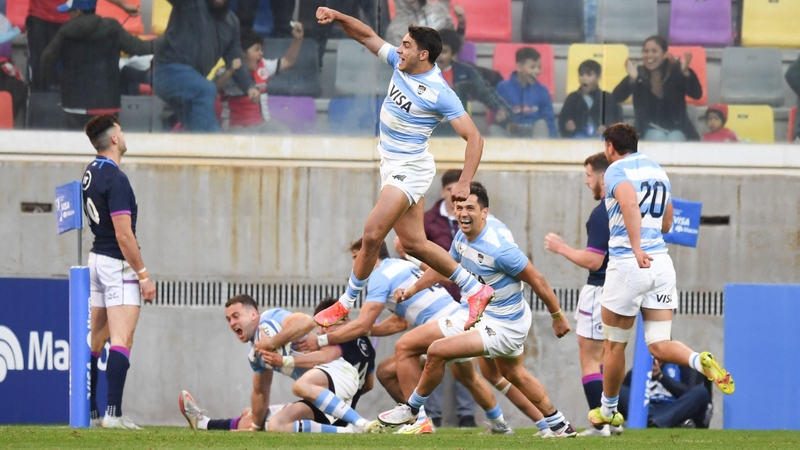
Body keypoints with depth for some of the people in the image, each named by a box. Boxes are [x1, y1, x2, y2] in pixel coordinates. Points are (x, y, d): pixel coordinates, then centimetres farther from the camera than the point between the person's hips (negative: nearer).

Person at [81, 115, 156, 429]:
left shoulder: (91, 173, 8)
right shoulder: (116, 179, -18)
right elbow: (124, 236, -20)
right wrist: (144, 275, -15)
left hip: (96, 259, 9)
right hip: (118, 265, -9)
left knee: (95, 341, 12)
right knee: (121, 341, -11)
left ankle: (89, 411, 16)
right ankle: (113, 413, -18)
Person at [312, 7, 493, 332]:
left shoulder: (440, 94, -20)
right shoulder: (400, 65, 1)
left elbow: (474, 138, -19)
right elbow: (366, 36, 10)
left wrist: (464, 183, -28)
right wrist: (337, 17, -8)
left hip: (410, 168, -9)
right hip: (392, 165, 9)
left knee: (372, 234, -15)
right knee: (413, 244, 11)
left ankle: (345, 304, -2)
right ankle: (475, 290, 21)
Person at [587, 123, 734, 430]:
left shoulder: (616, 171, -5)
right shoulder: (658, 171, 17)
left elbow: (630, 202, -27)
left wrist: (636, 249, -35)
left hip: (628, 265, -6)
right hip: (661, 263, 6)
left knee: (614, 346, 12)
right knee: (659, 347, 2)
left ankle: (607, 410, 25)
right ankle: (701, 362, -27)